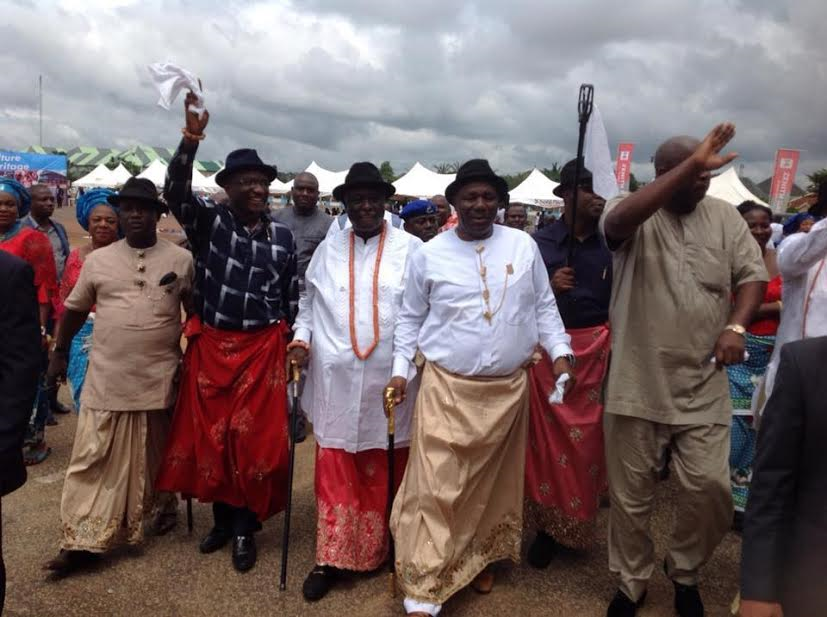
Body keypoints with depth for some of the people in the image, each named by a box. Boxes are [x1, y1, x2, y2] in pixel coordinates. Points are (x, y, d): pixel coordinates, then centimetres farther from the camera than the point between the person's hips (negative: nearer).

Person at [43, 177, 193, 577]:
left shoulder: (181, 259, 1)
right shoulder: (98, 260, 5)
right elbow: (75, 309, 15)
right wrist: (60, 352, 20)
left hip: (159, 379, -1)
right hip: (106, 379, 1)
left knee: (156, 456, 14)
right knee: (95, 460, 2)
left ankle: (162, 511, 36)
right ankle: (83, 541, 9)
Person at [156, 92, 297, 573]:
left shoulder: (283, 236, 3)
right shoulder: (208, 222, -1)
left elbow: (293, 295, 8)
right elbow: (175, 192, -20)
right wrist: (192, 138, -33)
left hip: (264, 349, 0)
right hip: (212, 347, 0)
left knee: (254, 437, 3)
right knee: (211, 433, 10)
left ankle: (245, 528, 19)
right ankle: (223, 519, 29)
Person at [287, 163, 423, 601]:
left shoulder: (411, 249, 0)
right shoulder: (327, 251, 10)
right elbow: (309, 302, 15)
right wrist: (302, 337, 0)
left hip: (391, 379, -2)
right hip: (336, 380, 2)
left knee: (386, 472, 10)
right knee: (334, 470, 5)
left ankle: (385, 549, 29)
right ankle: (331, 557, 16)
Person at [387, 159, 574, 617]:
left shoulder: (524, 246, 3)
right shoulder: (429, 254, -1)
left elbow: (544, 306, 9)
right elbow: (410, 318, 7)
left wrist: (559, 352, 0)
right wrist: (400, 369, 1)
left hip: (508, 388, 2)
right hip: (446, 387, -2)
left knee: (495, 483, 16)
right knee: (436, 488, -5)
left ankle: (481, 559, 38)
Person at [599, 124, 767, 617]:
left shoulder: (724, 216, 6)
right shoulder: (637, 217, -7)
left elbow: (753, 274, 5)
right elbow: (619, 220, -31)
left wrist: (736, 325, -13)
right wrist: (691, 165, -33)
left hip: (703, 388, 3)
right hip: (638, 386, -2)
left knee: (711, 488, 1)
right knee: (631, 496, 9)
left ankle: (685, 573, 31)